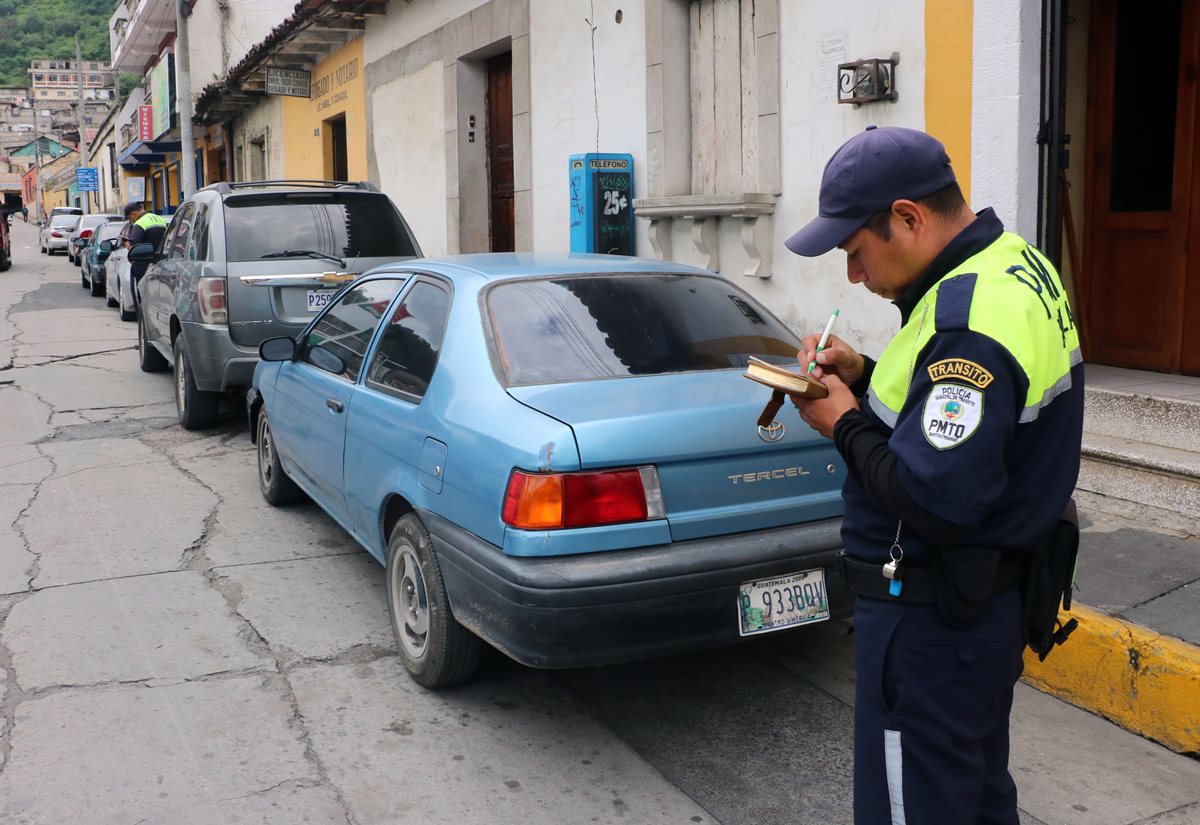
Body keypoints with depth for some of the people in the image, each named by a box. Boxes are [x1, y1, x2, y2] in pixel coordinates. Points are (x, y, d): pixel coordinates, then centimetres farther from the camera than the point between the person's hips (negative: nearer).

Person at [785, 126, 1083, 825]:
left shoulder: (971, 320, -28)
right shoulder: (1017, 264, 5)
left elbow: (935, 500, -31)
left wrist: (844, 424, -16)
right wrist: (863, 375, 2)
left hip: (932, 627, -10)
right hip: (993, 599, 10)